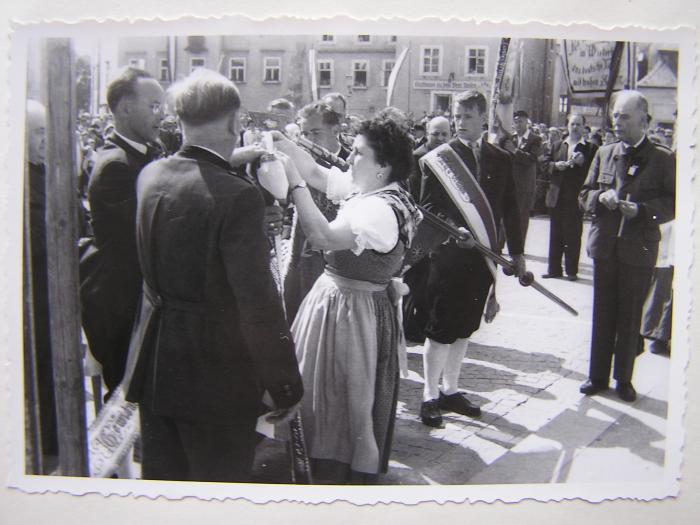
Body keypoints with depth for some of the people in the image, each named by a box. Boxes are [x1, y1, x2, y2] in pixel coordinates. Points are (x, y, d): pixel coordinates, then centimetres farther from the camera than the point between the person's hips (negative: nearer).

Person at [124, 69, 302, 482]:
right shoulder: (238, 196, -23)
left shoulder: (150, 175, -1)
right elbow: (259, 303, -23)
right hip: (214, 374, -6)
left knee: (161, 476, 21)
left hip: (153, 366, 7)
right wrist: (286, 385, -12)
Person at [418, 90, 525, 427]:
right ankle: (430, 396, 14)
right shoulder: (438, 157, -4)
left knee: (464, 327, 14)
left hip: (482, 256, 5)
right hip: (448, 255, -4)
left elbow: (509, 209, 11)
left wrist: (517, 252, 8)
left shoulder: (500, 160, 9)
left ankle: (450, 390, 27)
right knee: (440, 329, 1)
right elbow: (428, 207, -6)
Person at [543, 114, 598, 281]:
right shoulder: (559, 145, 13)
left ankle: (572, 270, 8)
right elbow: (547, 165, 14)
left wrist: (582, 162, -21)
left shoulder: (591, 148, -1)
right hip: (557, 197, 4)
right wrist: (556, 165, -6)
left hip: (576, 198, -4)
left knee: (573, 236, 1)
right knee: (555, 235, 9)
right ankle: (554, 269, 17)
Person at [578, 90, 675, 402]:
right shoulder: (604, 154, 9)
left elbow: (674, 203, -5)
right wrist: (601, 197, -10)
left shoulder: (663, 159, -3)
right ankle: (598, 375, 22)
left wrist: (642, 210, -20)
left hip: (639, 250, -3)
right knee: (602, 315, 11)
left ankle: (624, 379, 21)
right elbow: (584, 195, 11)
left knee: (630, 318, 6)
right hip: (605, 245, 3)